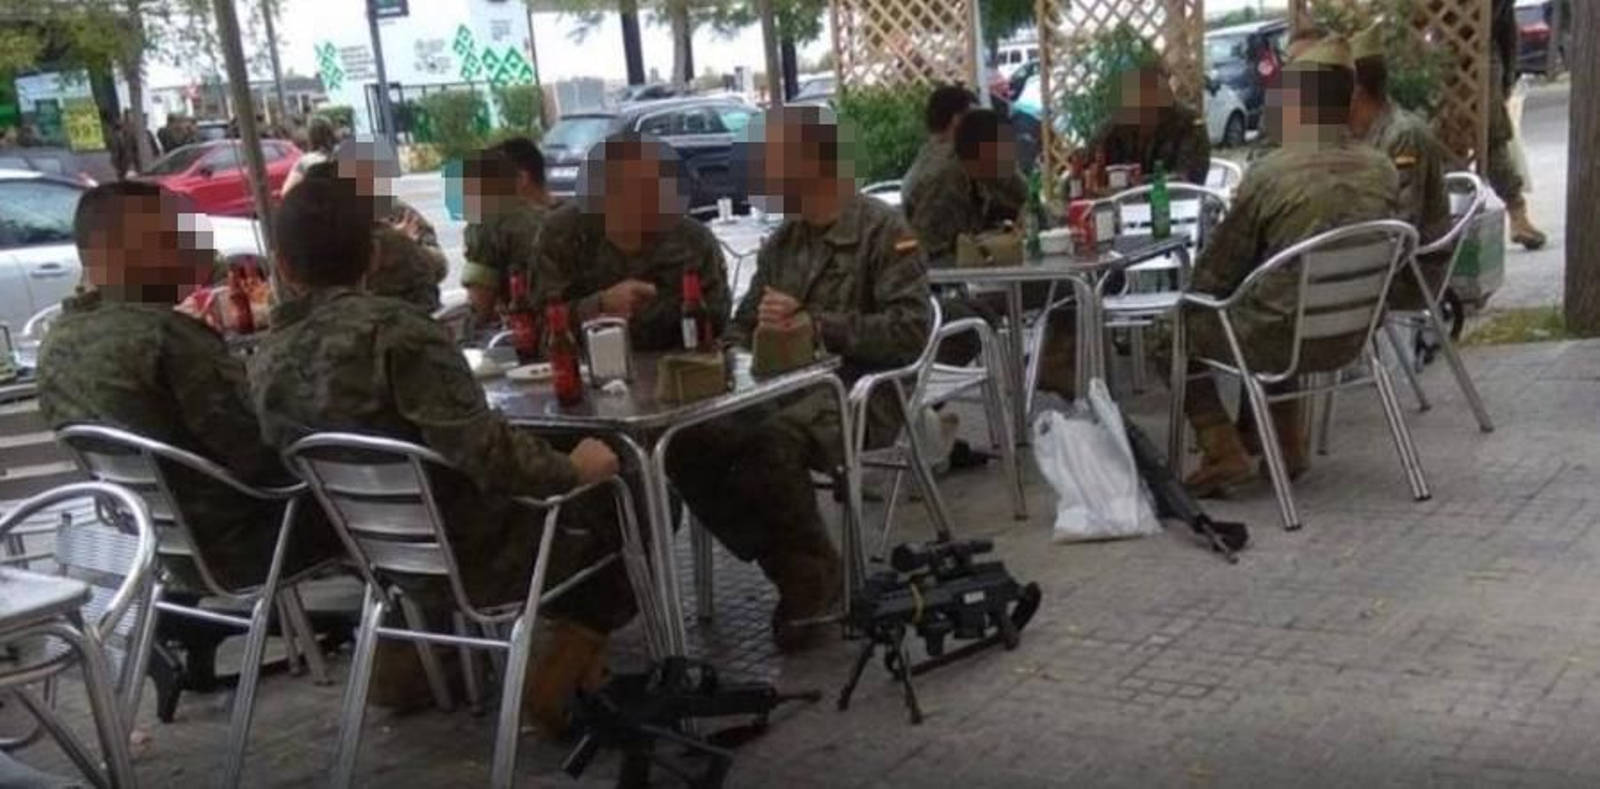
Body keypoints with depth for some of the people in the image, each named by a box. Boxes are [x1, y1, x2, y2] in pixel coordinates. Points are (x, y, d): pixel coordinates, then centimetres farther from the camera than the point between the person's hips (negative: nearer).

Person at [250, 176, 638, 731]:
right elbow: (487, 454, -28)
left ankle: (406, 651, 28)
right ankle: (565, 666, 5)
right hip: (479, 555, -7)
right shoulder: (393, 330, -23)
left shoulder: (268, 362, -3)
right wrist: (573, 468, -13)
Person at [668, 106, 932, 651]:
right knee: (687, 442, -21)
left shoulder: (883, 230, -2)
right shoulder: (782, 241, 18)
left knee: (770, 441, -36)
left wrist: (814, 326, -17)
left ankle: (816, 573, -9)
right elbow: (741, 327, 22)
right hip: (783, 388, 6)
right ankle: (788, 567, -7)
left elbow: (910, 330, -13)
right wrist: (737, 355, -2)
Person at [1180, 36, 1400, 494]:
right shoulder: (1384, 172, -4)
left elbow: (1213, 276, -9)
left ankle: (1224, 453, 6)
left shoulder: (1269, 175, -19)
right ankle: (1288, 444, 31)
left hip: (1284, 339, -6)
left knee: (1177, 328, 17)